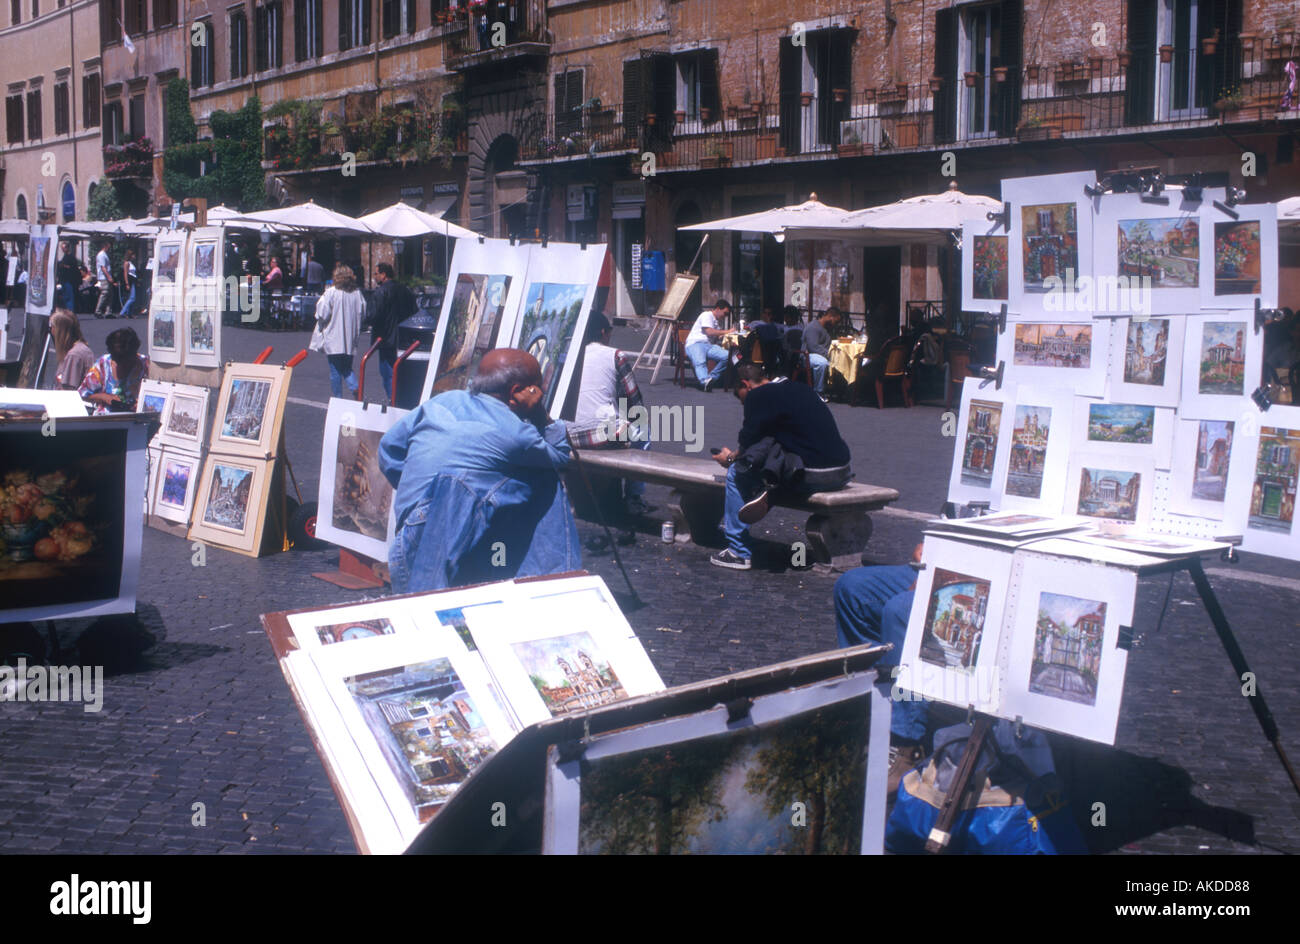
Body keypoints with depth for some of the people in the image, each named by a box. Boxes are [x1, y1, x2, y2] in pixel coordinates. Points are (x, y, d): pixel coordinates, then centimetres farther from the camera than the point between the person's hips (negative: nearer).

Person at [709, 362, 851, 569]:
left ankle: (738, 553, 7)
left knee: (737, 472, 6)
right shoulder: (801, 389, 19)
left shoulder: (759, 397, -6)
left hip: (812, 475, -9)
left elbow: (748, 442, 0)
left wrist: (730, 458, 21)